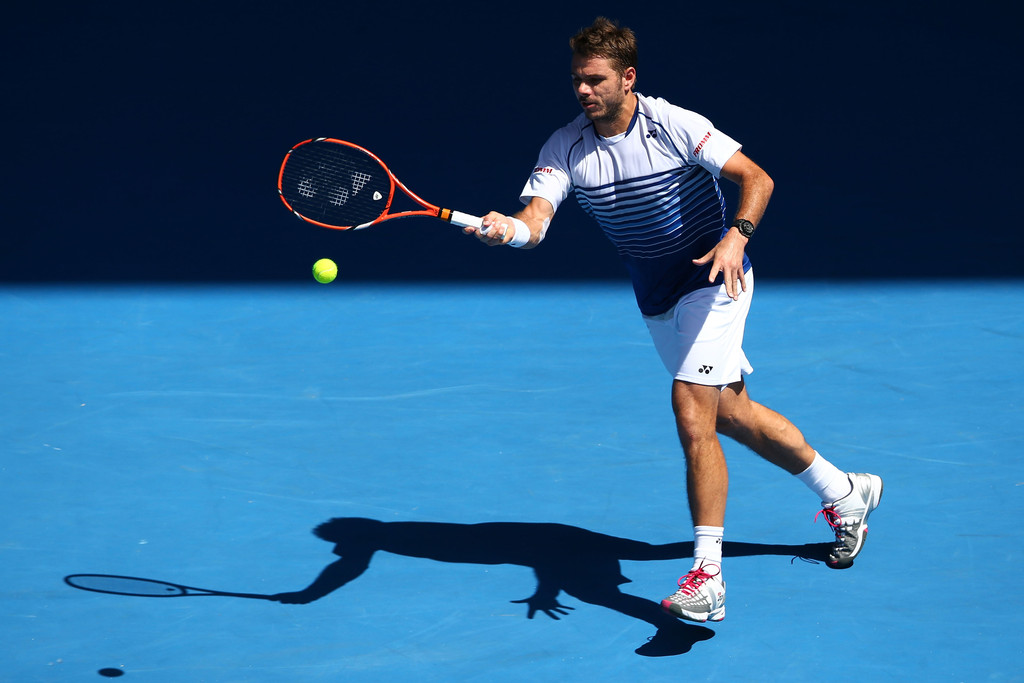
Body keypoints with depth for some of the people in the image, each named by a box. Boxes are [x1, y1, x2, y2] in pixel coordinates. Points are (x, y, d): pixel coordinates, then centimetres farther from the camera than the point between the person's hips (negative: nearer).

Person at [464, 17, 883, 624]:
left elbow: (757, 177, -17)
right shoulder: (565, 148, -8)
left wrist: (737, 235, -35)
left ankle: (708, 576, -18)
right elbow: (537, 217, -22)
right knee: (731, 414, 17)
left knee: (691, 411, -20)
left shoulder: (675, 126, -19)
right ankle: (843, 493, 38)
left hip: (714, 277, -6)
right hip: (655, 296, 6)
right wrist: (509, 228, -45)